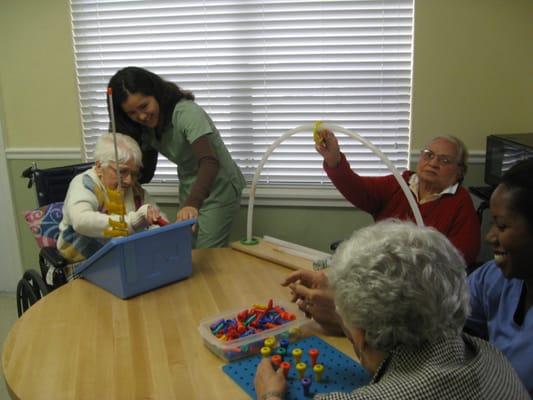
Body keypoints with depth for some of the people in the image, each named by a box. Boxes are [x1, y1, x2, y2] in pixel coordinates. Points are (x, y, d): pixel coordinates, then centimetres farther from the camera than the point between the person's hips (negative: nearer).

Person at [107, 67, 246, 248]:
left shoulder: (187, 113, -28)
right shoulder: (147, 127, -5)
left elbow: (209, 162, -41)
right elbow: (145, 174, -3)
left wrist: (192, 203, -55)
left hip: (219, 188, -6)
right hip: (189, 189, 7)